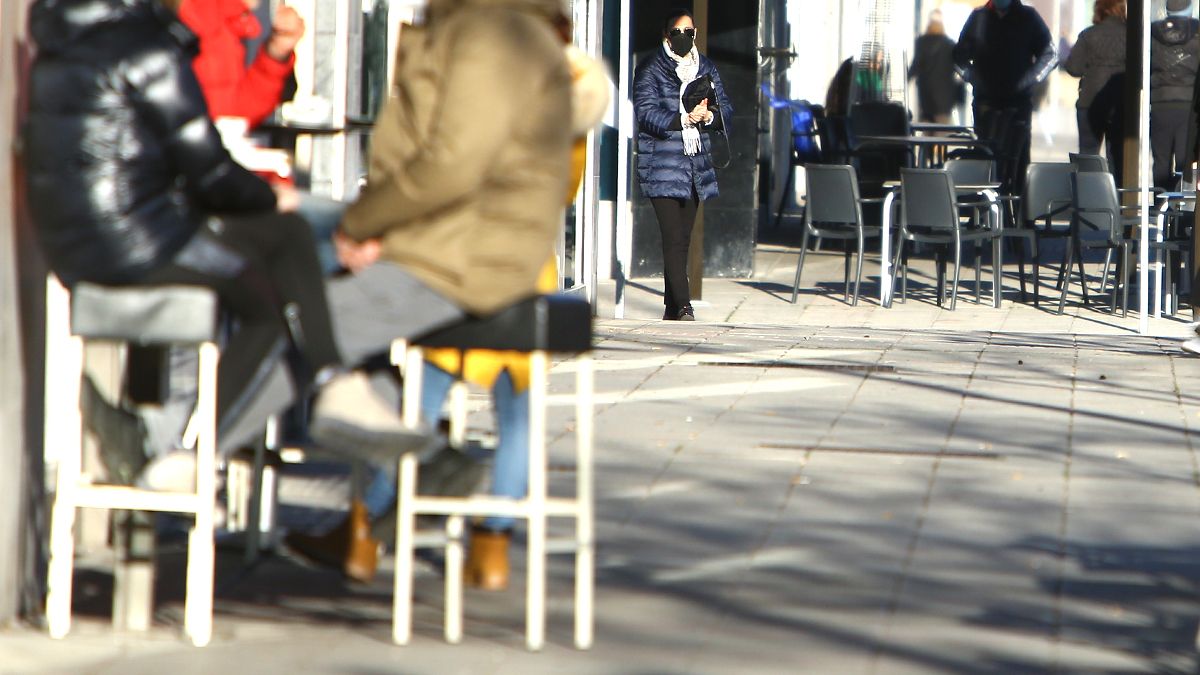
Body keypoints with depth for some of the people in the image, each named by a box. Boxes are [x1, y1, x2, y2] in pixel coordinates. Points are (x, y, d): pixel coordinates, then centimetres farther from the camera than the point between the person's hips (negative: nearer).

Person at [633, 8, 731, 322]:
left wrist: (708, 115, -11)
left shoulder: (707, 68, 14)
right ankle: (683, 306, -16)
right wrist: (684, 119, -22)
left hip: (695, 165, 5)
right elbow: (646, 113, -11)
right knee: (673, 238, -13)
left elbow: (725, 109, 12)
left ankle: (672, 307, 15)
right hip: (662, 165, -5)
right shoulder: (650, 69, -2)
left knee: (682, 239, 8)